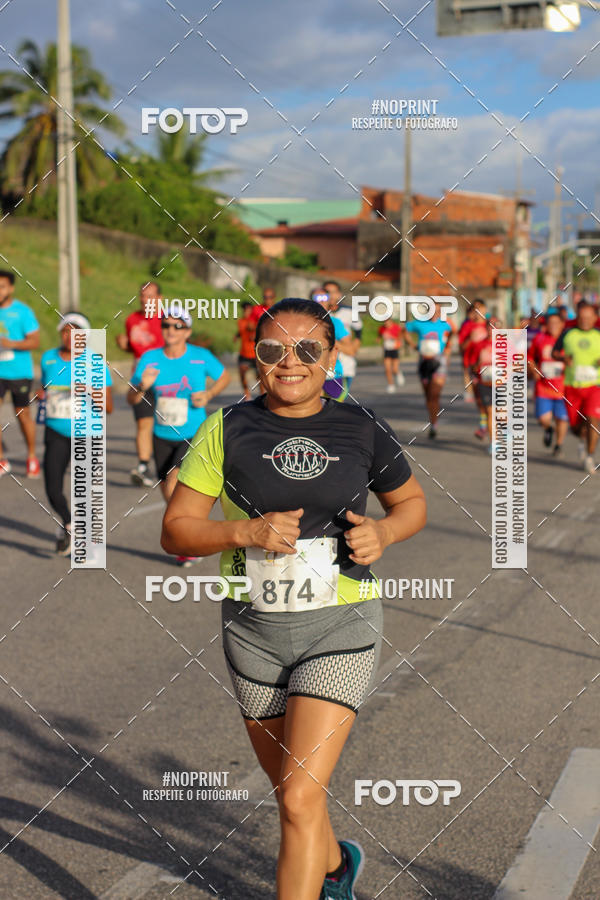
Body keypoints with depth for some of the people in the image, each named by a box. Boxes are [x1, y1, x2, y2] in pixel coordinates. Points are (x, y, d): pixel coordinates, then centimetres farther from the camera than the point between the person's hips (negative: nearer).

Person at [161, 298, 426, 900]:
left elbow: (412, 502, 14)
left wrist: (383, 531, -8)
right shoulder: (228, 429, -3)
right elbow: (175, 531, -3)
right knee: (289, 790, 19)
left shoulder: (361, 429, -1)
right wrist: (246, 531, -20)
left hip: (339, 625, -2)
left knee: (301, 798, -14)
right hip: (253, 629, 2)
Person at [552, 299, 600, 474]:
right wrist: (564, 358, -8)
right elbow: (554, 353, 13)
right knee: (575, 426, 4)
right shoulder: (568, 334, 4)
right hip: (572, 387, 1)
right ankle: (583, 438, 41)